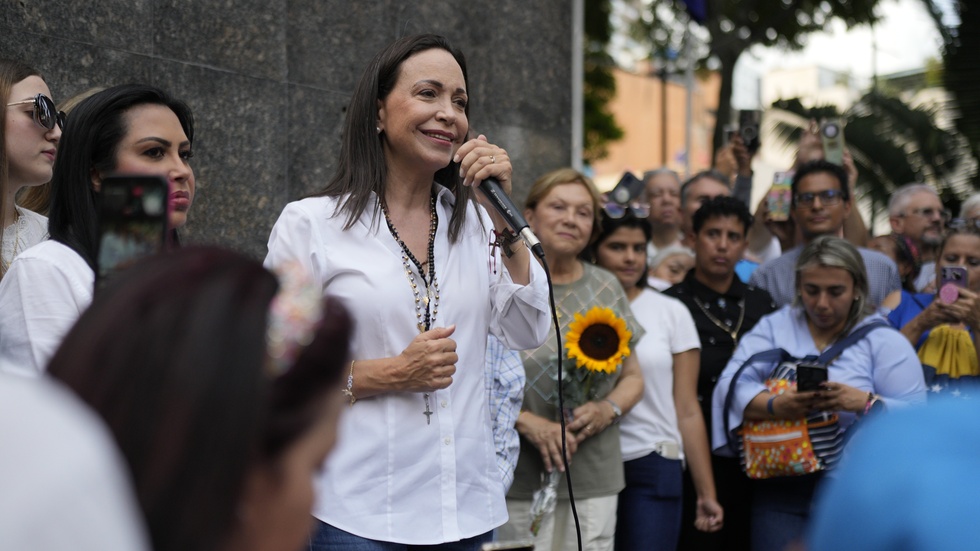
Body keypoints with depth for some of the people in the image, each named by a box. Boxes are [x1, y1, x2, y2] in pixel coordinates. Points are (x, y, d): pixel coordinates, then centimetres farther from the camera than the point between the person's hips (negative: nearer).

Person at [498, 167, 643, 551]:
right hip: (517, 482, -4)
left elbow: (632, 377, 17)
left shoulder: (606, 289, 13)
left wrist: (608, 410, -4)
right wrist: (527, 422, -18)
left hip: (595, 482, 4)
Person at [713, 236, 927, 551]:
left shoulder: (884, 341, 6)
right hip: (782, 487, 2)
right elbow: (732, 386, -4)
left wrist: (865, 403, -22)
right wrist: (775, 405, -23)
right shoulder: (773, 327, 12)